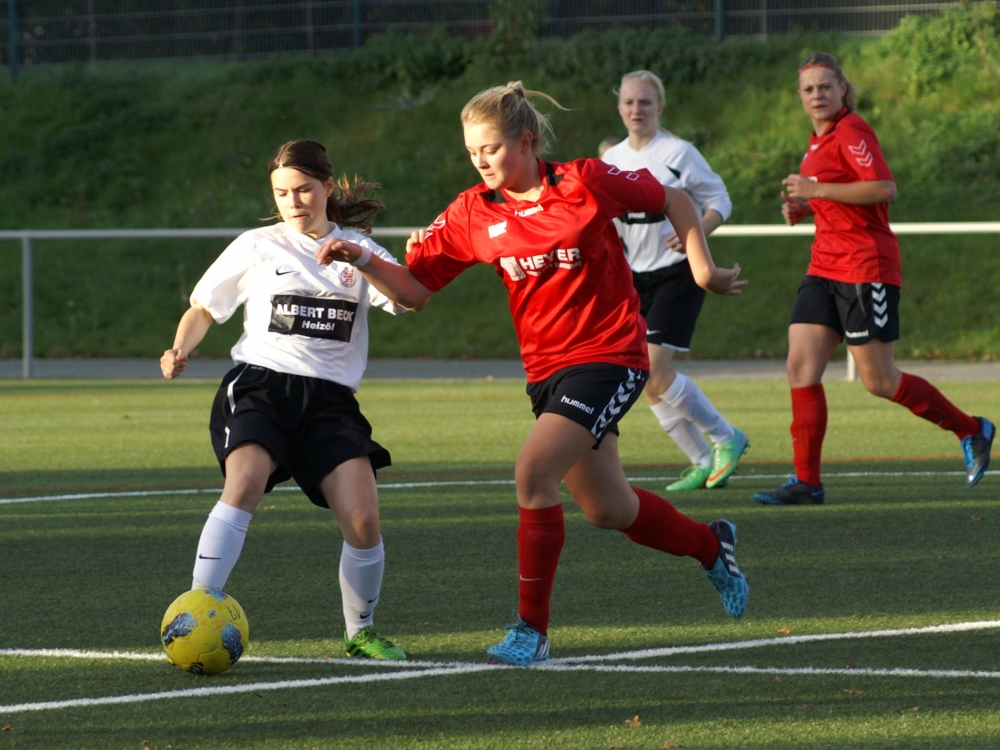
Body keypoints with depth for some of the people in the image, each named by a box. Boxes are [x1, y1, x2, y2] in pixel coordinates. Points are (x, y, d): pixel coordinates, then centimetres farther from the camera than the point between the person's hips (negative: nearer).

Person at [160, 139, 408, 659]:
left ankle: (360, 633, 9)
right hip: (259, 382, -1)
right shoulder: (257, 247, 12)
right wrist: (181, 349, -2)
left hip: (330, 397, 1)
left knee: (362, 517, -14)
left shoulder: (359, 250, 14)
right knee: (246, 481, -31)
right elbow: (204, 308, 19)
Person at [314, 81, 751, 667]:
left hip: (610, 358, -6)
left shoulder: (585, 183, -11)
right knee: (608, 510, 16)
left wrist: (704, 269, -1)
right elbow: (415, 289, -1)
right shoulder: (473, 214, -1)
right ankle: (711, 546, 45)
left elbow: (673, 200, 3)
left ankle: (532, 629, -13)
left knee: (533, 472, -23)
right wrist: (363, 260, -17)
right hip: (547, 370, 6)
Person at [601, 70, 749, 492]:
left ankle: (725, 438, 0)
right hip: (634, 276, 6)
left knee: (655, 369, -17)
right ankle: (704, 463, 13)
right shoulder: (611, 160, 8)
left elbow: (720, 202, -4)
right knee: (648, 381, 1)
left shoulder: (679, 153, -7)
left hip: (677, 272, -6)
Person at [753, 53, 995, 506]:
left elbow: (884, 189, -22)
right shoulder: (820, 140, 17)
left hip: (866, 268, -9)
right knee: (800, 367, -4)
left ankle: (972, 431, 15)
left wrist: (818, 189, -22)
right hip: (825, 269, 9)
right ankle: (806, 482, -4)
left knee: (878, 380, -4)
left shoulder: (850, 131, -11)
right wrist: (804, 209, 11)